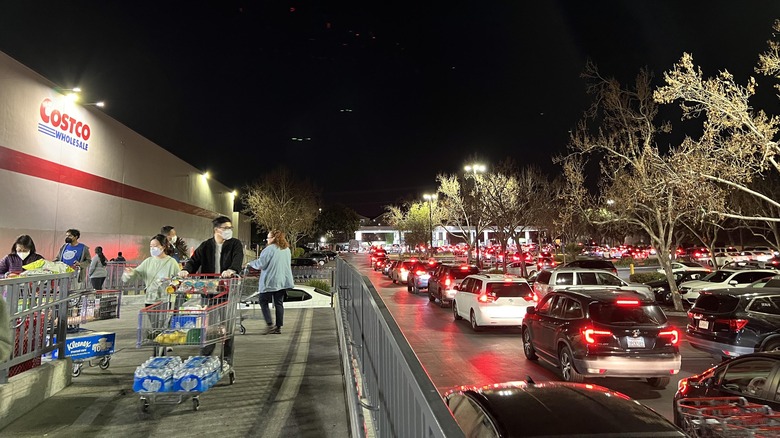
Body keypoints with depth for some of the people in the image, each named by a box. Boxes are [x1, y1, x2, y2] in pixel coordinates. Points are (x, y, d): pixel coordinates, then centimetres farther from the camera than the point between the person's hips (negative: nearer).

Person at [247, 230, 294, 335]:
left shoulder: (269, 249, -13)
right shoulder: (287, 250, 11)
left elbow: (261, 264, -12)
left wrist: (250, 263, 5)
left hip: (270, 281, -7)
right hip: (283, 281, 7)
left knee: (263, 302, 5)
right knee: (279, 303, 8)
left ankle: (270, 324, -5)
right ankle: (279, 327, 8)